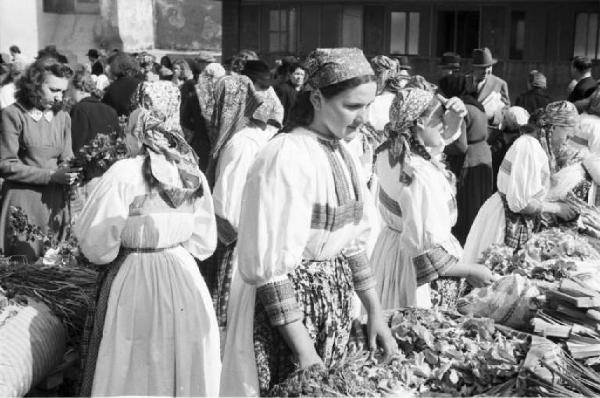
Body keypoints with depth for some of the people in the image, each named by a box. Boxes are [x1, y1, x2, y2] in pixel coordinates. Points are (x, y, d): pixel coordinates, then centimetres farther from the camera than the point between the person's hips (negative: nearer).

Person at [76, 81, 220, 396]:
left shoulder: (124, 174, -14)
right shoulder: (193, 176, 2)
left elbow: (99, 246, -13)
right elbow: (203, 243, 9)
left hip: (134, 282, -5)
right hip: (185, 280, 5)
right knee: (183, 370, 15)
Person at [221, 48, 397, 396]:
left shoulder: (342, 154, 5)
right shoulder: (286, 157, -20)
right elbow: (271, 265, -22)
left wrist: (375, 311, 9)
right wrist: (304, 351, -22)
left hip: (335, 298, 8)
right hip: (286, 301, -8)